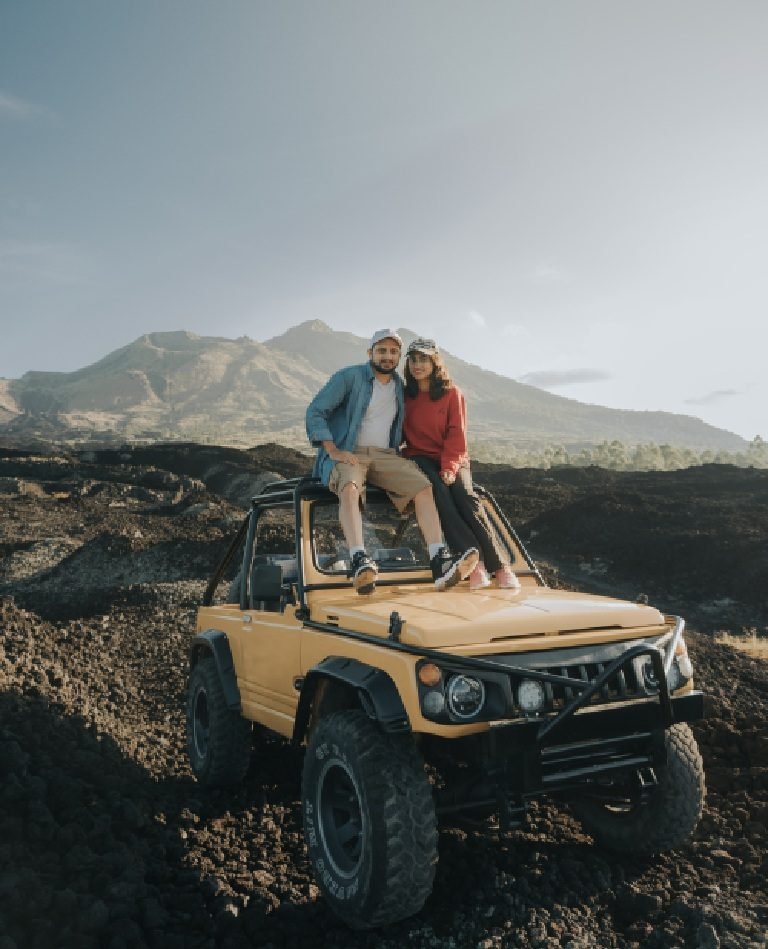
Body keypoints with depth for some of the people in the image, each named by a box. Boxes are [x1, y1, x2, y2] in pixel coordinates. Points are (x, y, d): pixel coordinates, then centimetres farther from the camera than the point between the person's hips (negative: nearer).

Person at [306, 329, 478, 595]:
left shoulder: (401, 387, 17)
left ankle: (440, 563, -32)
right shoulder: (349, 377, 0)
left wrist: (399, 450, 8)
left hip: (385, 455, 5)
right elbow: (315, 412, -5)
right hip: (348, 454, -4)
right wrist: (333, 451, -16)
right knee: (350, 488, -38)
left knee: (423, 487, -21)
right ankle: (359, 562, -53)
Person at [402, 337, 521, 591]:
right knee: (439, 493, -29)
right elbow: (402, 433, 8)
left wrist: (449, 467, -18)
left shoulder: (452, 393, 3)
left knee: (466, 499, -25)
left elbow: (457, 434, -4)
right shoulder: (405, 396, 10)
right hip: (420, 458, 0)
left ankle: (500, 565, -24)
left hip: (452, 461, 0)